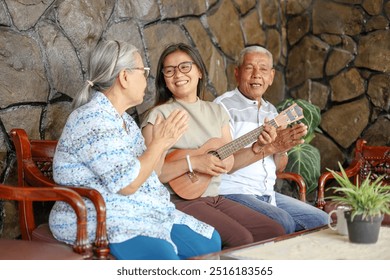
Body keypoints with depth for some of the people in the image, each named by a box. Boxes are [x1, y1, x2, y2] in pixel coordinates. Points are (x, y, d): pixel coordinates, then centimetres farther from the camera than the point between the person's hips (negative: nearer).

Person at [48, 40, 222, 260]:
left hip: (143, 216, 10)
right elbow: (127, 184, -23)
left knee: (210, 242, 1)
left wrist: (163, 144, 5)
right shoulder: (92, 120, -17)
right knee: (165, 259, -34)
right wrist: (159, 143, -14)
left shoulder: (124, 119, 14)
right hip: (100, 224, -10)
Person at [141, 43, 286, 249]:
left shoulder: (216, 112, 14)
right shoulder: (159, 116, -6)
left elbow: (228, 163, 15)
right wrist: (192, 162, -22)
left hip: (214, 198, 7)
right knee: (241, 239, -25)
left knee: (276, 233, -5)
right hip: (180, 200, -7)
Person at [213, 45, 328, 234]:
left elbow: (279, 168, 17)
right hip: (233, 193, -7)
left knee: (322, 221, -3)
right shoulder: (224, 106, -7)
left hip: (268, 194, 8)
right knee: (285, 223, -29)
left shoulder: (271, 111, 17)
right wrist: (269, 146, -22)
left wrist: (281, 149, -6)